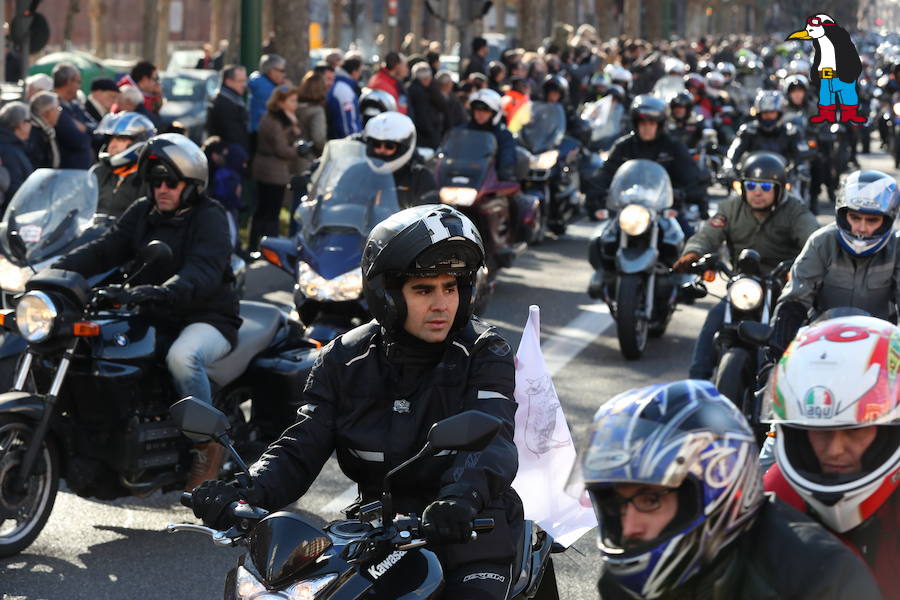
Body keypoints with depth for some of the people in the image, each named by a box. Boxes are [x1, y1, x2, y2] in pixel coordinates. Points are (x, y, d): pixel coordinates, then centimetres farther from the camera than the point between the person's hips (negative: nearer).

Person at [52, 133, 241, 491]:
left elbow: (203, 271, -26)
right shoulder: (142, 214, 12)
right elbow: (105, 250, 0)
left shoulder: (209, 218, -8)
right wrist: (60, 269, -19)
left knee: (182, 357, -38)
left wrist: (164, 291, -45)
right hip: (152, 319, 7)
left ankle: (208, 442, -19)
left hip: (207, 318, -7)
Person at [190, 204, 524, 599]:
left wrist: (463, 496, -43)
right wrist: (247, 492, -21)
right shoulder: (345, 360, 5)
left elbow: (492, 438, -20)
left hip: (469, 529, -2)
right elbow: (300, 449, 0)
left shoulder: (484, 354, -4)